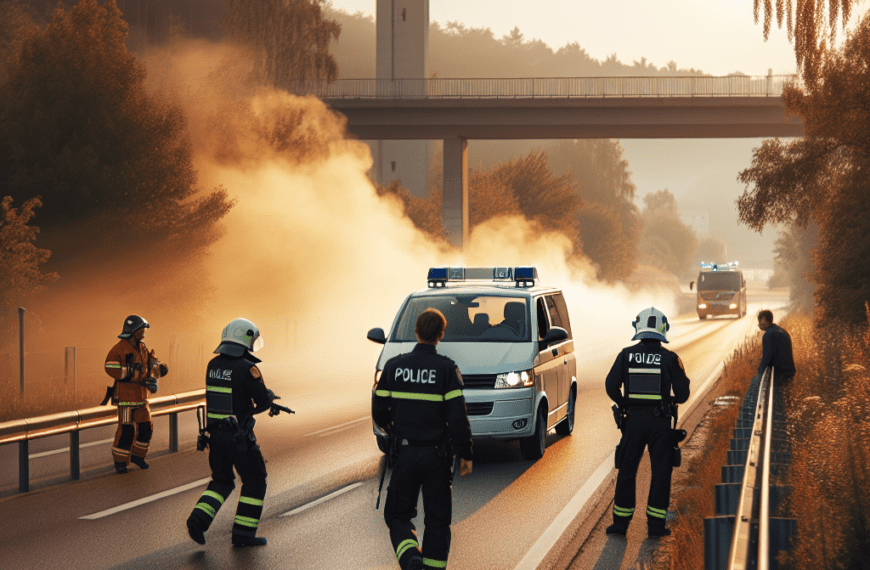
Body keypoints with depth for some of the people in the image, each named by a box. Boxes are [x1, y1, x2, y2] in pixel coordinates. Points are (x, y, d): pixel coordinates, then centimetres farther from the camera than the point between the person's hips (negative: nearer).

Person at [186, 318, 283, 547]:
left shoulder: (213, 365, 6)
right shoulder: (247, 368, -16)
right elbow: (264, 402, -12)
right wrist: (270, 396, 12)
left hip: (216, 433, 6)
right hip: (240, 438, -6)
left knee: (221, 482, 20)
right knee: (255, 482, 10)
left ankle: (199, 519, 0)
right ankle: (243, 533, 9)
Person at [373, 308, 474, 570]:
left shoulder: (394, 366, -1)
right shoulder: (446, 369, -9)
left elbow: (379, 412, 4)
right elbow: (458, 417, -13)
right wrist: (465, 454, -3)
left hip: (404, 453, 1)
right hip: (437, 456, -1)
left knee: (398, 515, 11)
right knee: (437, 519, 11)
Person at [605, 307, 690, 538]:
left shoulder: (626, 355, -2)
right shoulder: (670, 358, -4)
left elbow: (611, 385, -6)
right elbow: (682, 394, -4)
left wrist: (624, 404, 11)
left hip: (633, 421, 1)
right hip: (660, 423, -1)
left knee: (627, 471, 10)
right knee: (660, 472, 7)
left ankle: (621, 521, 12)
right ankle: (656, 524, 6)